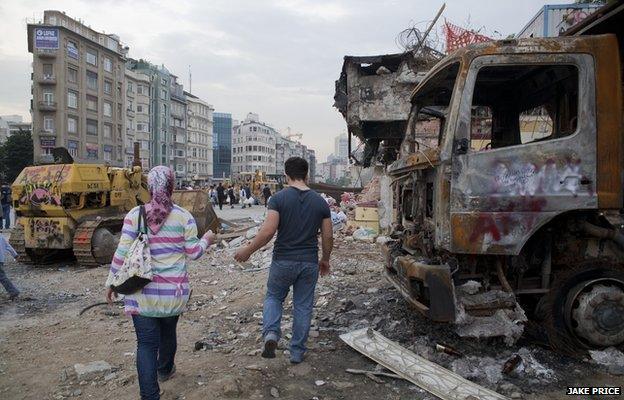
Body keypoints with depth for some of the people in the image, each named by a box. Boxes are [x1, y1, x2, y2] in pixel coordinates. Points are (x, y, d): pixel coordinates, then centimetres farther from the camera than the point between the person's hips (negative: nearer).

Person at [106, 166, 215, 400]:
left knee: (146, 342, 4)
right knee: (168, 332, 24)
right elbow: (193, 253, -3)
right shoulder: (184, 217, -7)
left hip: (143, 292, -1)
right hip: (174, 292, 2)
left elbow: (122, 253, -7)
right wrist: (206, 240, 17)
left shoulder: (135, 215, -7)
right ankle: (164, 370, 49)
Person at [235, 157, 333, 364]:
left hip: (283, 261, -2)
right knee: (303, 306, 14)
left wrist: (247, 250, -4)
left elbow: (267, 232, -18)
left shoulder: (279, 198, -10)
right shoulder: (320, 202, 0)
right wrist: (325, 260, 18)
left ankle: (271, 333, -3)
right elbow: (328, 237, 2)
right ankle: (297, 352, 22)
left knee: (273, 297, 20)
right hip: (309, 263, 2)